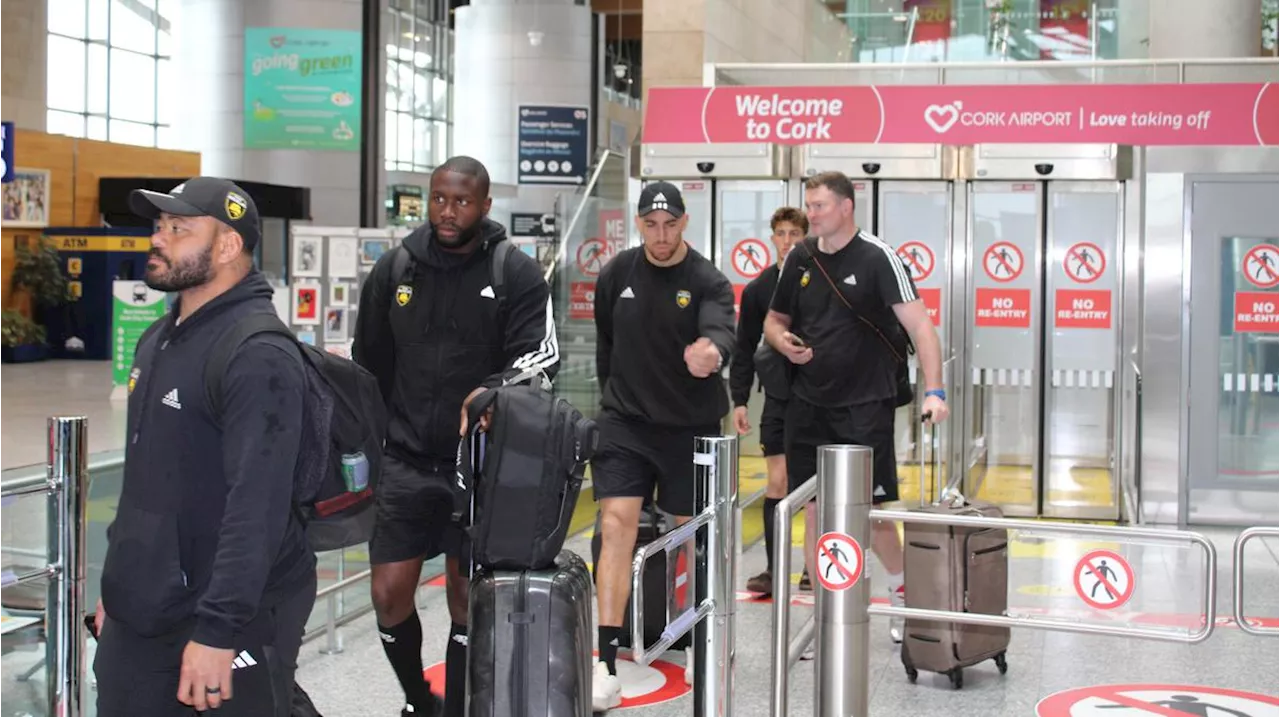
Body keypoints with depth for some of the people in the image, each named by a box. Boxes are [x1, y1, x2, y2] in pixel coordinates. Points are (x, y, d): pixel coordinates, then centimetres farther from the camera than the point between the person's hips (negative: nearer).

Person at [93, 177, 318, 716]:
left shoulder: (260, 357, -18)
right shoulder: (158, 340, 12)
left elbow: (257, 506, -25)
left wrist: (219, 628, -29)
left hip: (227, 622, -8)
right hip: (138, 619, 8)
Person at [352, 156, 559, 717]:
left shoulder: (517, 275, -4)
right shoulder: (395, 268, 5)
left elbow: (541, 355, -12)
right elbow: (368, 365, 13)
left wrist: (491, 392, -31)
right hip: (407, 461, 3)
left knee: (467, 598, 4)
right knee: (389, 594, 2)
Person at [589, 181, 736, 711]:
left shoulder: (708, 281, -11)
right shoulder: (617, 274, -2)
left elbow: (720, 330, -32)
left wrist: (712, 352, -54)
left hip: (690, 425, -1)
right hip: (625, 422, 1)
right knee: (616, 526, -12)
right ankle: (606, 666, -14)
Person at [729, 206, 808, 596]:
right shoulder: (758, 289, 4)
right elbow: (744, 349, 7)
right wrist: (739, 400, 1)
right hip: (779, 397, 1)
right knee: (777, 481, -2)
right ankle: (773, 571, 1)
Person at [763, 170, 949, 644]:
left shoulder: (878, 258, -10)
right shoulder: (801, 258, 7)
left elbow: (919, 324, -16)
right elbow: (775, 320, 19)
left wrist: (934, 391, -27)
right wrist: (783, 342, -5)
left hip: (865, 408, -5)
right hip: (809, 405, 5)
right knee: (813, 510, 6)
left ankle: (902, 594, 24)